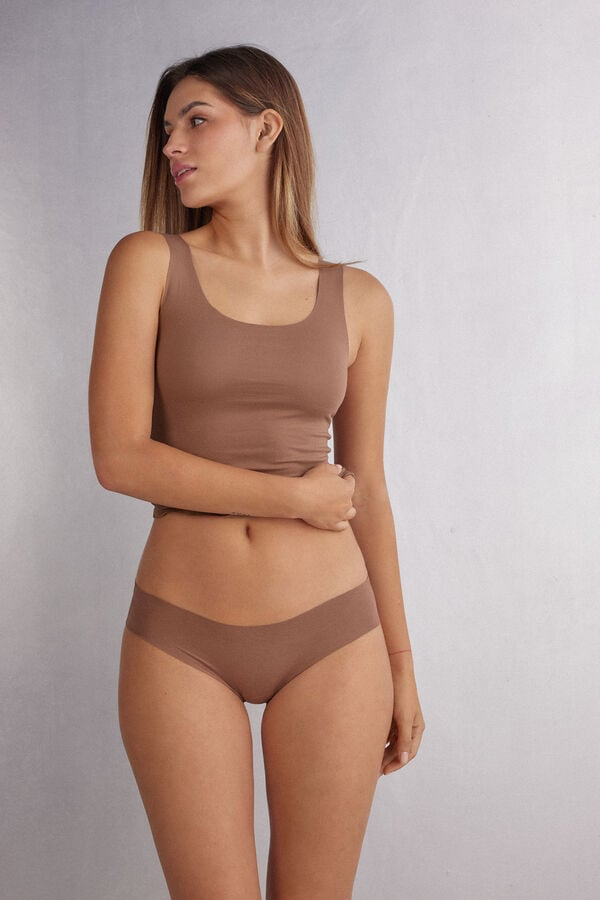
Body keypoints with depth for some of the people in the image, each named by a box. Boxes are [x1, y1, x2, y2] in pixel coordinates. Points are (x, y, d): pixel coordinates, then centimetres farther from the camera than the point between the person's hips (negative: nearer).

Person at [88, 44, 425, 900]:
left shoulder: (358, 300, 4)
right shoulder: (148, 261, -2)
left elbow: (365, 489, 8)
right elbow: (119, 456, -11)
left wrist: (401, 664, 9)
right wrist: (295, 497, -10)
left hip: (332, 637, 2)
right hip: (181, 642, -1)